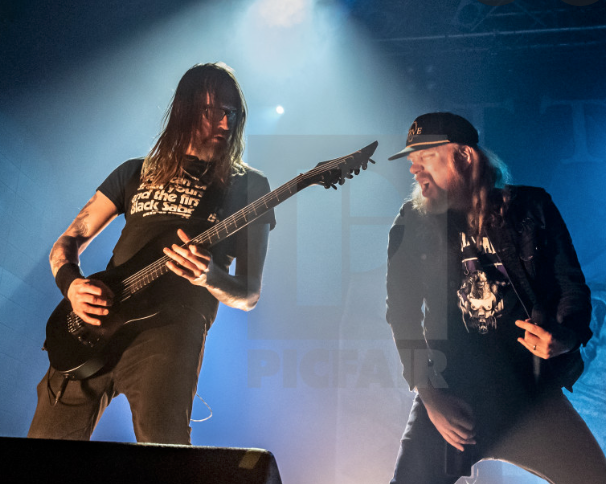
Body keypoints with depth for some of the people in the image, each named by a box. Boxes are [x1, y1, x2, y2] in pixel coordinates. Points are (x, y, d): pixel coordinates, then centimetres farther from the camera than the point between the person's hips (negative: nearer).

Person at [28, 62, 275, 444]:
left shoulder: (247, 187, 9)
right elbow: (68, 242, 19)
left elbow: (249, 294, 6)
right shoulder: (137, 172, 19)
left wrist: (209, 277, -16)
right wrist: (71, 283, -3)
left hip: (171, 326, -3)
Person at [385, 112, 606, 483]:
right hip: (452, 399, 1)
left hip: (532, 394, 0)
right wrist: (428, 395, -4)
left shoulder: (530, 208, 1)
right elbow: (403, 315, 4)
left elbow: (573, 286, 4)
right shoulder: (412, 226, 2)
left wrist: (565, 337, -17)